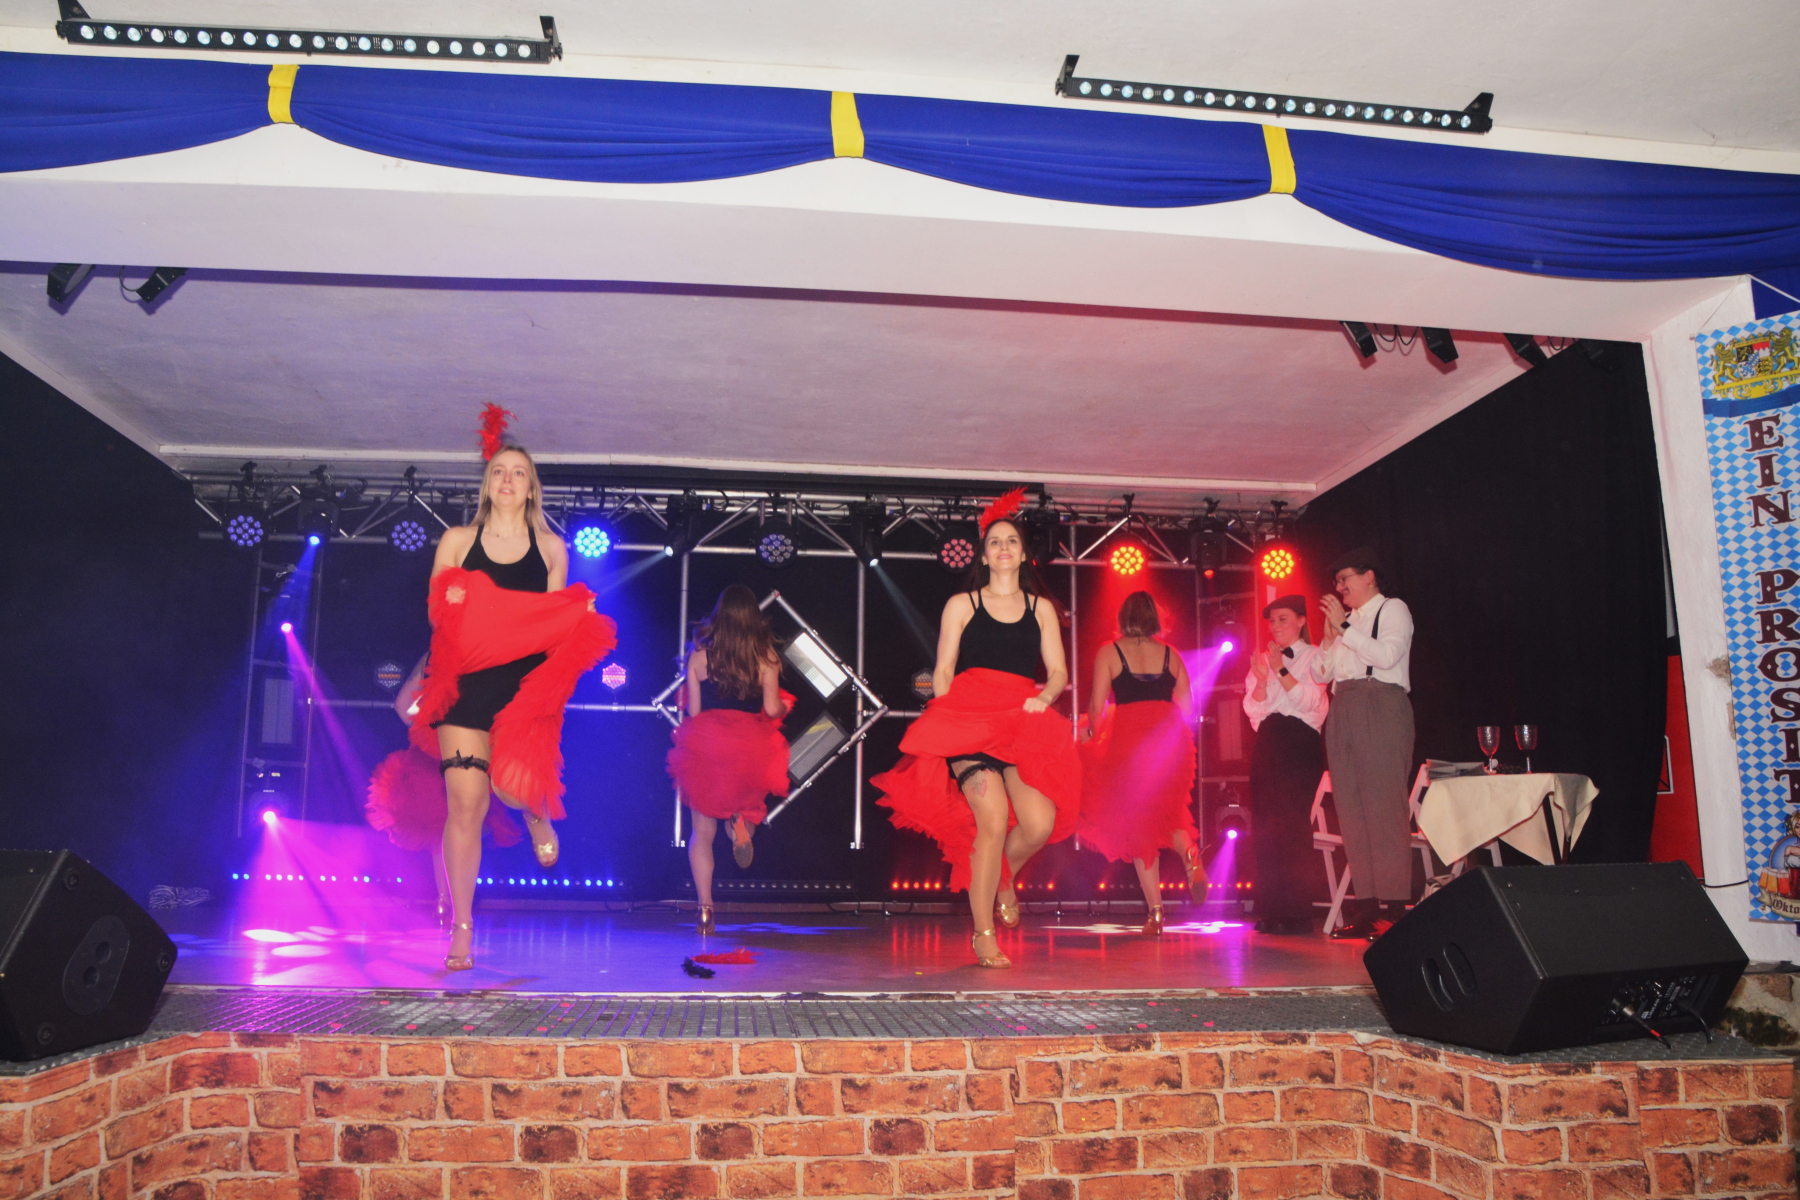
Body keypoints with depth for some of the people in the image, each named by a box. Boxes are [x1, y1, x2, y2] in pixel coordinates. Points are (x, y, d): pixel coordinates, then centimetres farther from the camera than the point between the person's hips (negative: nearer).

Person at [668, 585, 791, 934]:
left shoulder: (699, 653, 1)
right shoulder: (765, 654, -1)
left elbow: (692, 709, 1)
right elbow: (772, 709, -4)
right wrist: (784, 706, 18)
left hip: (705, 745, 0)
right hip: (749, 746, 0)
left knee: (703, 830, 11)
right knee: (750, 798, 28)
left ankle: (705, 908, 4)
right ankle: (743, 820, -9)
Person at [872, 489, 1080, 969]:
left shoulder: (1041, 608, 20)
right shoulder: (961, 605, 15)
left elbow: (1058, 672, 13)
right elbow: (943, 671, 10)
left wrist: (1044, 697, -8)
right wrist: (947, 718, -6)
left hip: (1025, 725, 2)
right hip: (969, 720, -2)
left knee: (1041, 821, -17)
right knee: (992, 821, -20)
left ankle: (1003, 878, 18)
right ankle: (983, 934, -6)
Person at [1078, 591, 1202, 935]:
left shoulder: (1109, 652, 3)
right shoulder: (1170, 654, 11)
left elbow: (1096, 705, -2)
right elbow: (1187, 707, 11)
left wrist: (1095, 735, 17)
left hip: (1127, 739, -3)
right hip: (1170, 742, 3)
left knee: (1138, 823, 7)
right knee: (1168, 813, 18)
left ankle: (1155, 911, 2)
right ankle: (1189, 851, -17)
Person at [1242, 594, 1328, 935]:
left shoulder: (1313, 656, 6)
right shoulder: (1262, 660, 19)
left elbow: (1310, 700, -9)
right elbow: (1253, 708, 9)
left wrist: (1281, 671, -16)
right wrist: (1261, 679, -8)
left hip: (1300, 744, -5)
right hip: (1268, 745, 5)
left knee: (1293, 822, -12)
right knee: (1267, 826, 1)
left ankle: (1297, 912, -9)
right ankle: (1271, 910, 4)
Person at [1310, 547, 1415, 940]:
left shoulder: (1393, 610, 6)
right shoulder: (1347, 620, 24)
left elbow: (1387, 655, -13)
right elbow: (1321, 674, 17)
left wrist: (1343, 626, -10)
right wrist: (1330, 634, 3)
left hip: (1380, 708, -7)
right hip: (1344, 712, 7)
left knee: (1384, 806, -12)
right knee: (1351, 809, 1)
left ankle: (1393, 904, -11)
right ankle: (1366, 903, 3)